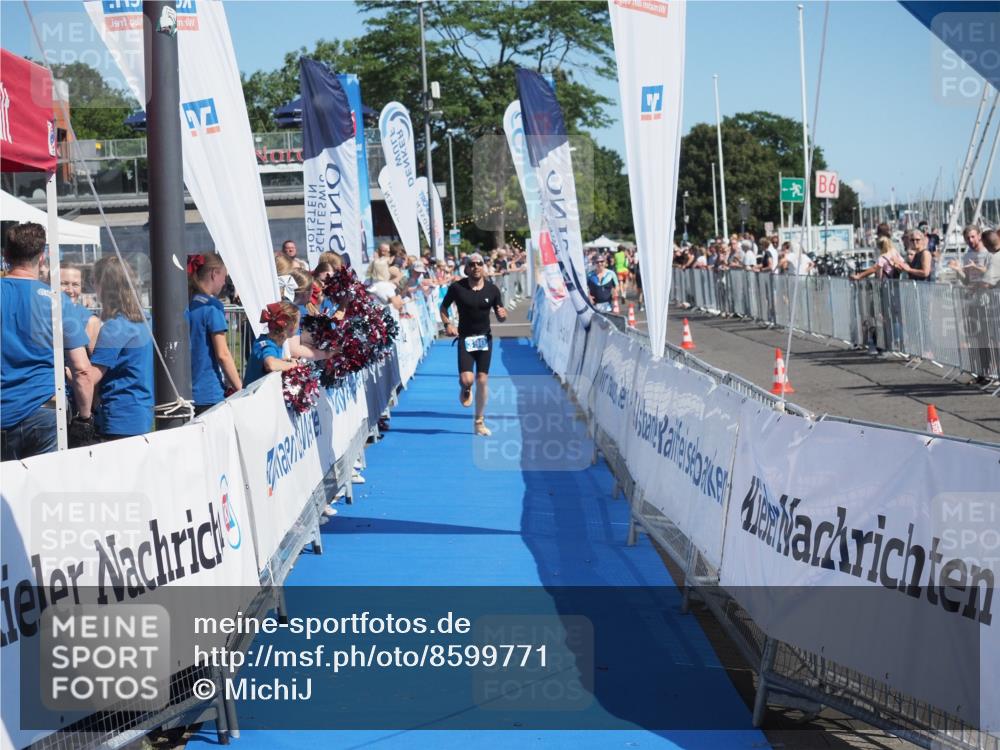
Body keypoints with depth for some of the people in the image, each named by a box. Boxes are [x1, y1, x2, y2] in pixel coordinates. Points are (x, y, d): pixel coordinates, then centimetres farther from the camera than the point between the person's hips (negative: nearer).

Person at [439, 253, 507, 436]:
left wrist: (502, 315, -18)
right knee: (466, 379, -17)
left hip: (484, 338, 2)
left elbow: (501, 317, 6)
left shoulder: (492, 289, -2)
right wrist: (447, 324, -11)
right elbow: (443, 307, 6)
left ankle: (479, 422, 16)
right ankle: (465, 390, 23)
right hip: (465, 338, -2)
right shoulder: (457, 287, -7)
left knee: (483, 380, 2)